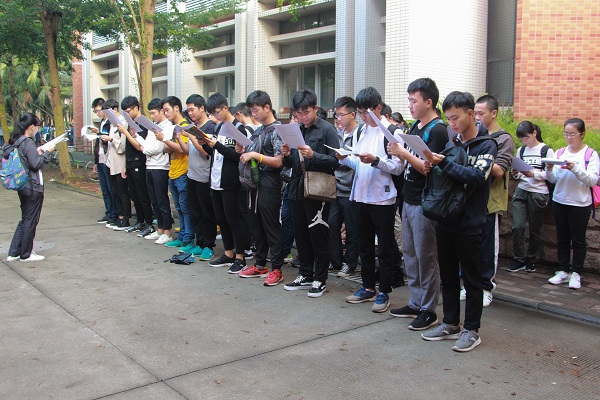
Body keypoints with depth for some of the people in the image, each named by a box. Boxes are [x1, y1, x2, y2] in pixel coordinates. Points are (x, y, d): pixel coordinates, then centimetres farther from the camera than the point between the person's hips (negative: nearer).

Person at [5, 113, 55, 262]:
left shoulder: (16, 142, 9)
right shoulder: (28, 142, -17)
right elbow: (36, 164, -20)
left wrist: (37, 152, 11)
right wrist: (46, 152, -9)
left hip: (23, 186, 9)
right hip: (33, 187, -9)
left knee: (25, 219, 18)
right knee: (31, 220, 3)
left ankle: (13, 253, 19)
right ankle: (26, 254, 13)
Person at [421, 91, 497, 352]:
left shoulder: (486, 145, -7)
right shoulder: (452, 143, 10)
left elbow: (477, 176, -22)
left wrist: (443, 164, -26)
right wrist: (431, 169, -5)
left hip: (469, 223, -6)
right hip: (445, 220, 6)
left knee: (471, 279, 4)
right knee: (448, 276, 13)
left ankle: (471, 330, 16)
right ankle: (450, 324, 26)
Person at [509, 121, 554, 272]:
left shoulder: (547, 151, -3)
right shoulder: (521, 150, 12)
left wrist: (534, 174, -22)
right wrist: (516, 174, -6)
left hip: (539, 193, -4)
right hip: (521, 191, 4)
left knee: (535, 229, 6)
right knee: (517, 227, -8)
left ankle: (531, 259, 22)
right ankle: (519, 259, 5)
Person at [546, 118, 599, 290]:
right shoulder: (560, 152, 5)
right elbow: (553, 180, 5)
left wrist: (575, 168, -27)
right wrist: (549, 170, -16)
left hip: (580, 204, -4)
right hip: (559, 201, 4)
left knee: (578, 240, 5)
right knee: (562, 238, 11)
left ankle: (576, 273, 14)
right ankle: (563, 271, 21)